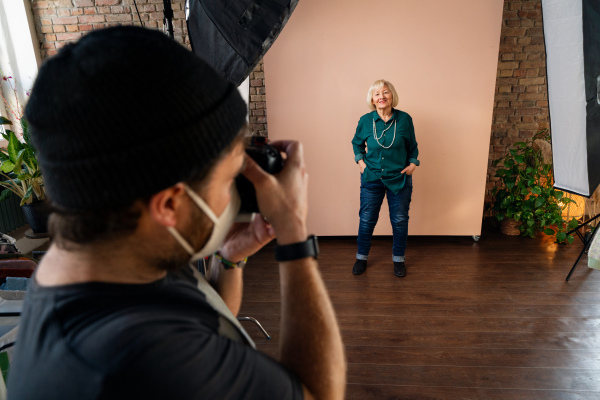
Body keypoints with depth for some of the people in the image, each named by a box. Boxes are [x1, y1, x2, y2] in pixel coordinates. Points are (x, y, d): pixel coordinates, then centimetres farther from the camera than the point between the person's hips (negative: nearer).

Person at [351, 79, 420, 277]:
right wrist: (360, 161, -2)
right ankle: (362, 257, 30)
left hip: (399, 178, 0)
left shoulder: (404, 119, -7)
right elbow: (357, 143, 12)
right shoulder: (365, 120, -6)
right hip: (371, 178, 0)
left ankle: (398, 259, 32)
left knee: (400, 220, 10)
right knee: (367, 219, 9)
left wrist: (413, 163, -5)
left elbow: (413, 146, 8)